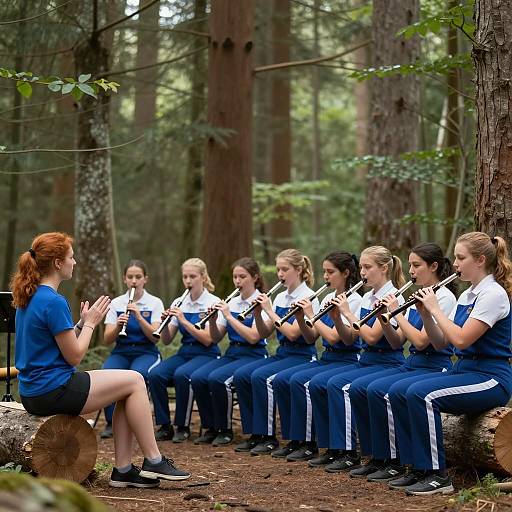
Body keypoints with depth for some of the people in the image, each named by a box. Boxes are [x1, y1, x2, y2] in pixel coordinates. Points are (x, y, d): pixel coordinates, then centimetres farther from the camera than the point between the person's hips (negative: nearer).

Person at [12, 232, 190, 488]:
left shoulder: (29, 297, 12)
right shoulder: (53, 302, -19)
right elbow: (74, 356, -15)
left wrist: (82, 322, 8)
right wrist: (89, 323, -1)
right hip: (53, 392, -10)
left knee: (128, 387, 14)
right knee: (134, 381, 0)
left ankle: (123, 469, 9)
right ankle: (153, 461, 5)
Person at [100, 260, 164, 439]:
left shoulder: (155, 303, 3)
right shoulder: (116, 303, 9)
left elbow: (155, 337, -8)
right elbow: (107, 339, 2)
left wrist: (139, 316, -21)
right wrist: (118, 326, -19)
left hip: (146, 352, -2)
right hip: (121, 352, 2)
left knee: (136, 373, -36)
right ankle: (111, 422, -20)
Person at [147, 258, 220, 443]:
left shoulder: (213, 303, -5)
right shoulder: (178, 303, 10)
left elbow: (208, 340, -14)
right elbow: (167, 340, 8)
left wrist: (184, 320, -20)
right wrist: (165, 322, -12)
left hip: (206, 355, -5)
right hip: (184, 352, 5)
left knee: (181, 374, -34)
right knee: (155, 374, -24)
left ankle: (183, 427, -17)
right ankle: (165, 426, -13)